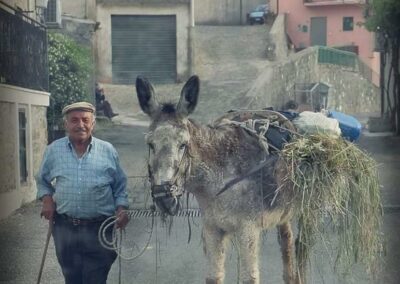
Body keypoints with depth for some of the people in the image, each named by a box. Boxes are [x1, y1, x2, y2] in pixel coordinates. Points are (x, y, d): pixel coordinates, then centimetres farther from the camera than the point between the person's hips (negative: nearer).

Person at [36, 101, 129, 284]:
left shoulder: (108, 151, 1)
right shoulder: (53, 150, 3)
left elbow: (120, 186, 9)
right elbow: (42, 181, 16)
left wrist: (121, 209, -6)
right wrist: (46, 198, -2)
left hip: (99, 229, -1)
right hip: (64, 229, 2)